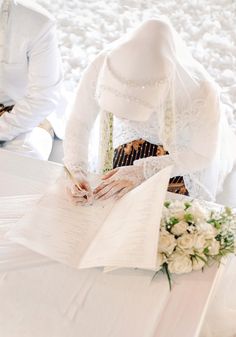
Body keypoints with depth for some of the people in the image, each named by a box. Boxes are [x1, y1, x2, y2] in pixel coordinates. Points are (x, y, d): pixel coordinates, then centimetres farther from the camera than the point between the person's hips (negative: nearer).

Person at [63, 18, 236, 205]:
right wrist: (76, 171, -37)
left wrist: (143, 171, -33)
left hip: (187, 150, -2)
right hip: (137, 134, 2)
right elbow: (79, 122, -20)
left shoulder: (201, 92, -42)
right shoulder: (101, 67, -36)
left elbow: (202, 155, -24)